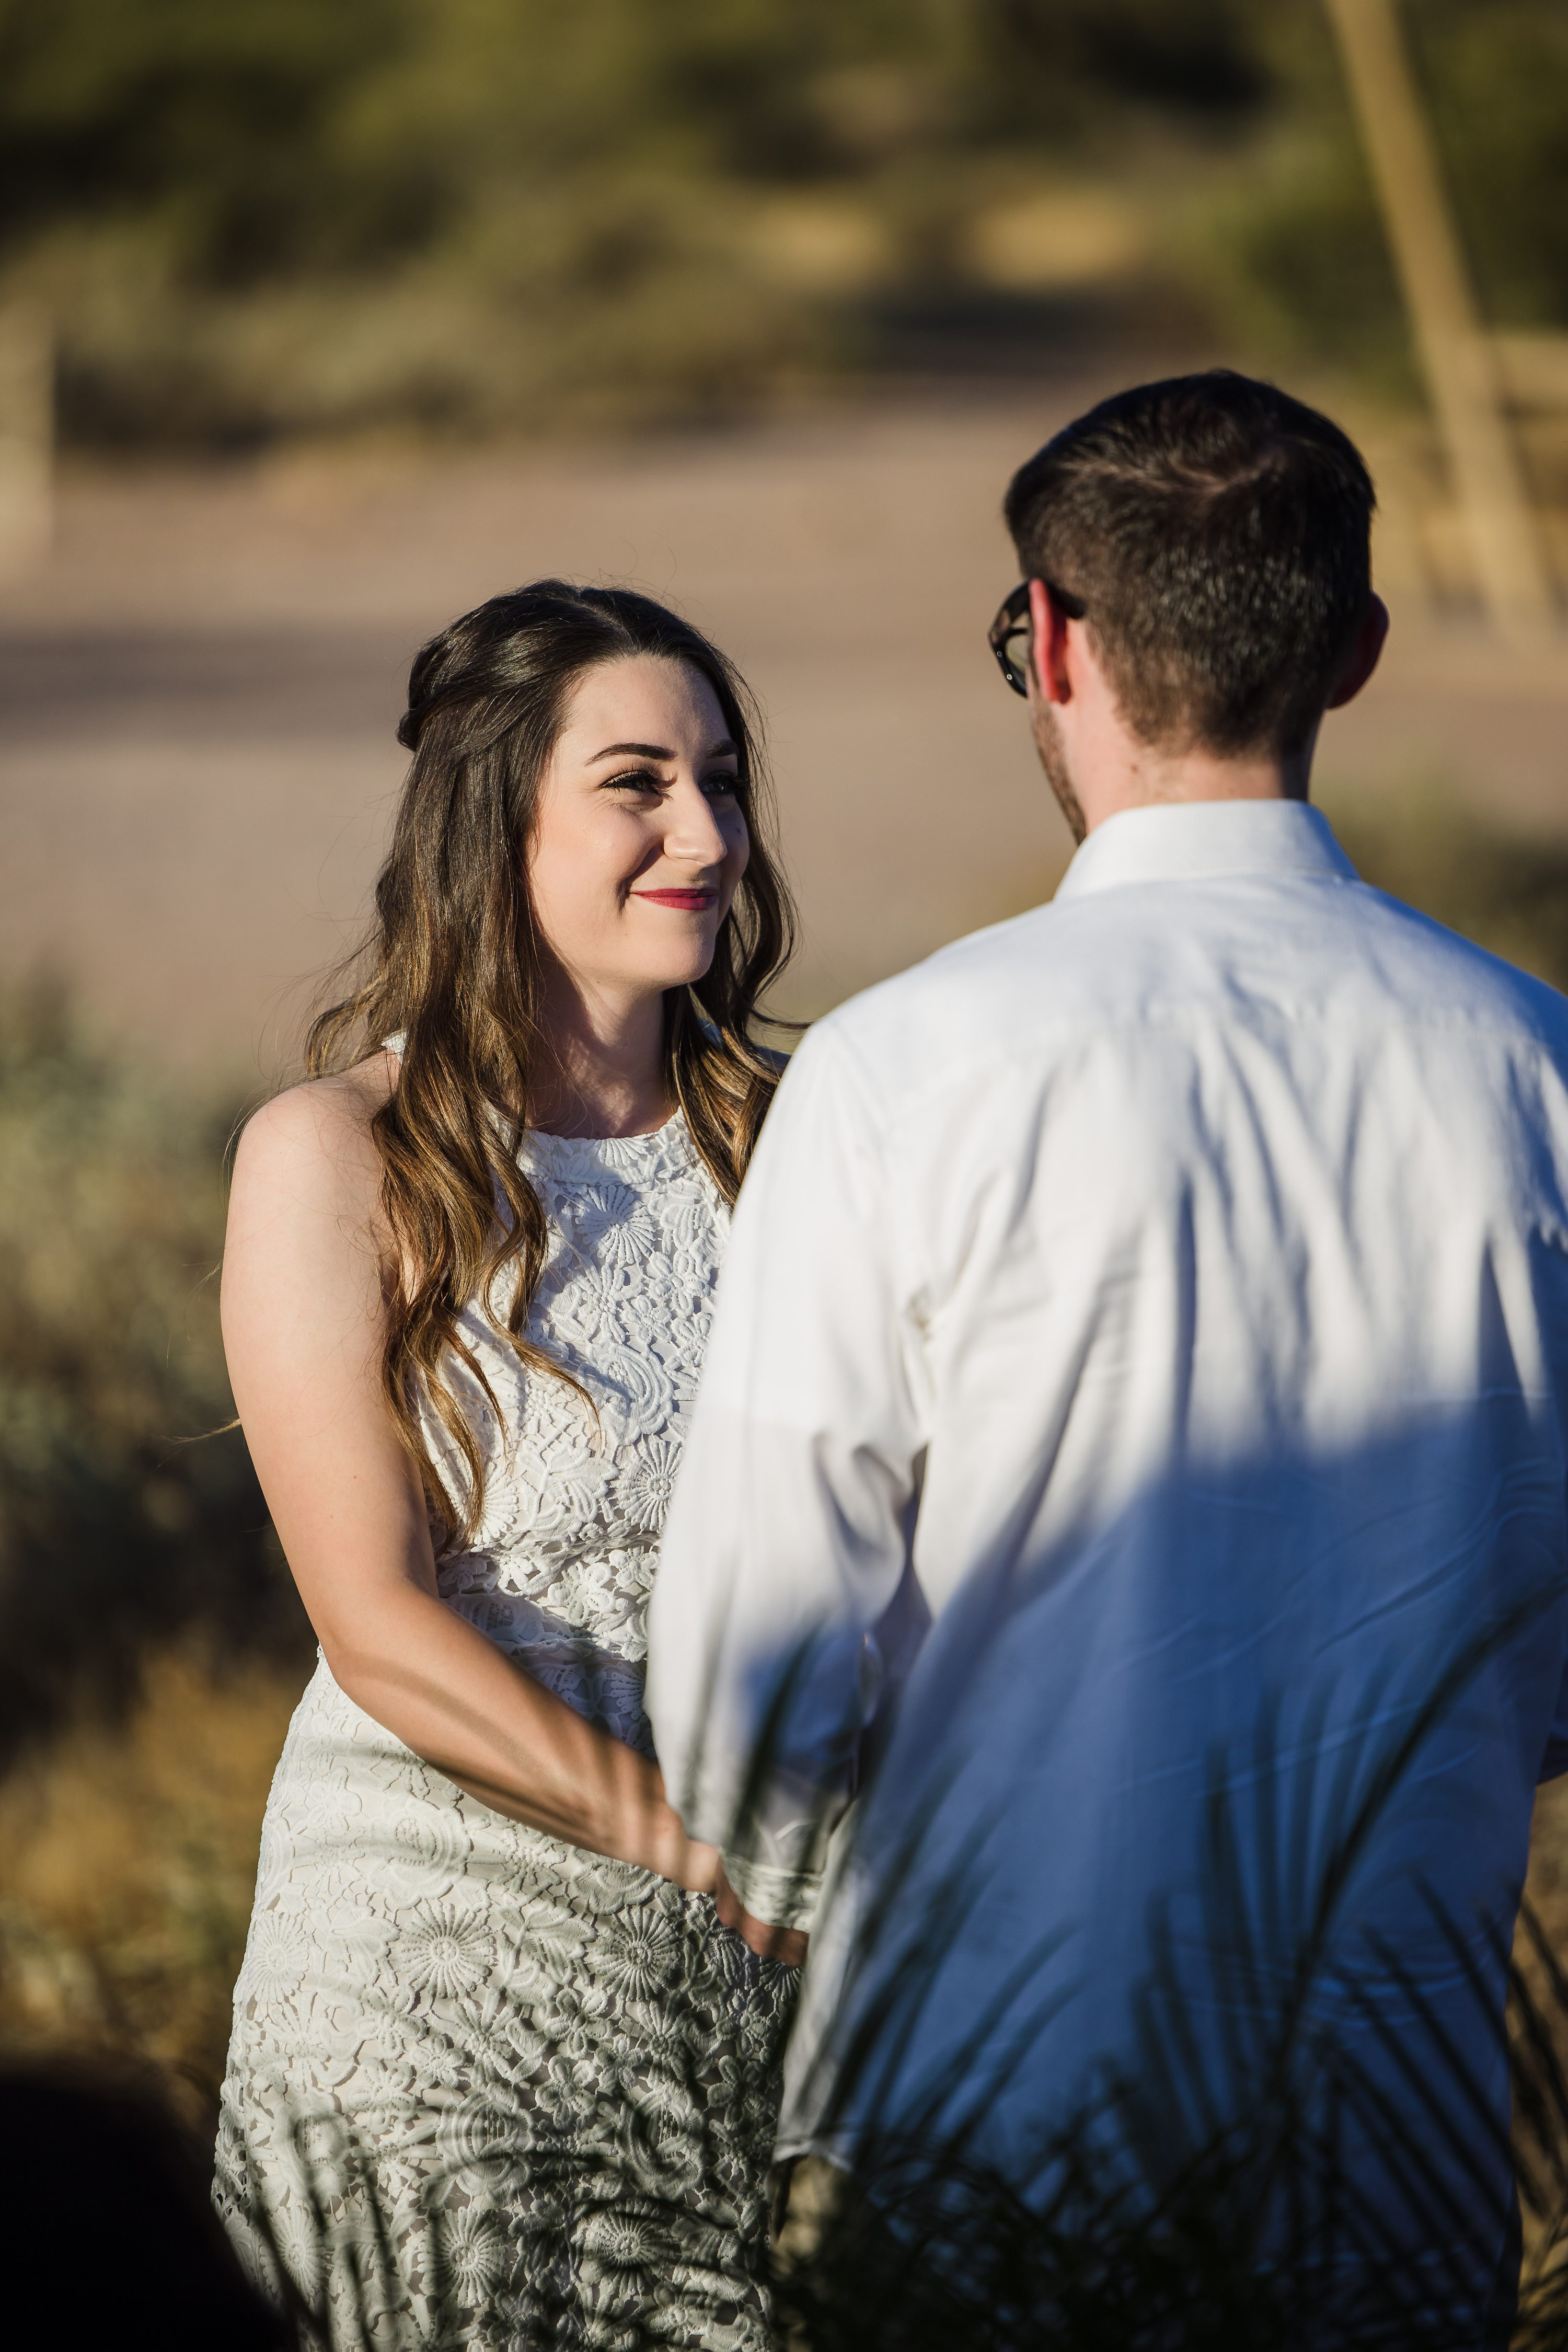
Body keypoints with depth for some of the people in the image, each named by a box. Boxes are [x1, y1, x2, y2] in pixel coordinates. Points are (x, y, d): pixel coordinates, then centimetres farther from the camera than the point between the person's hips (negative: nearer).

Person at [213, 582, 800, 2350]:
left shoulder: (765, 1132, 5)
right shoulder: (336, 1161, -9)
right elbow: (381, 1629, -14)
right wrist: (711, 1847, -22)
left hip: (753, 1977, 4)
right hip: (446, 1953, -4)